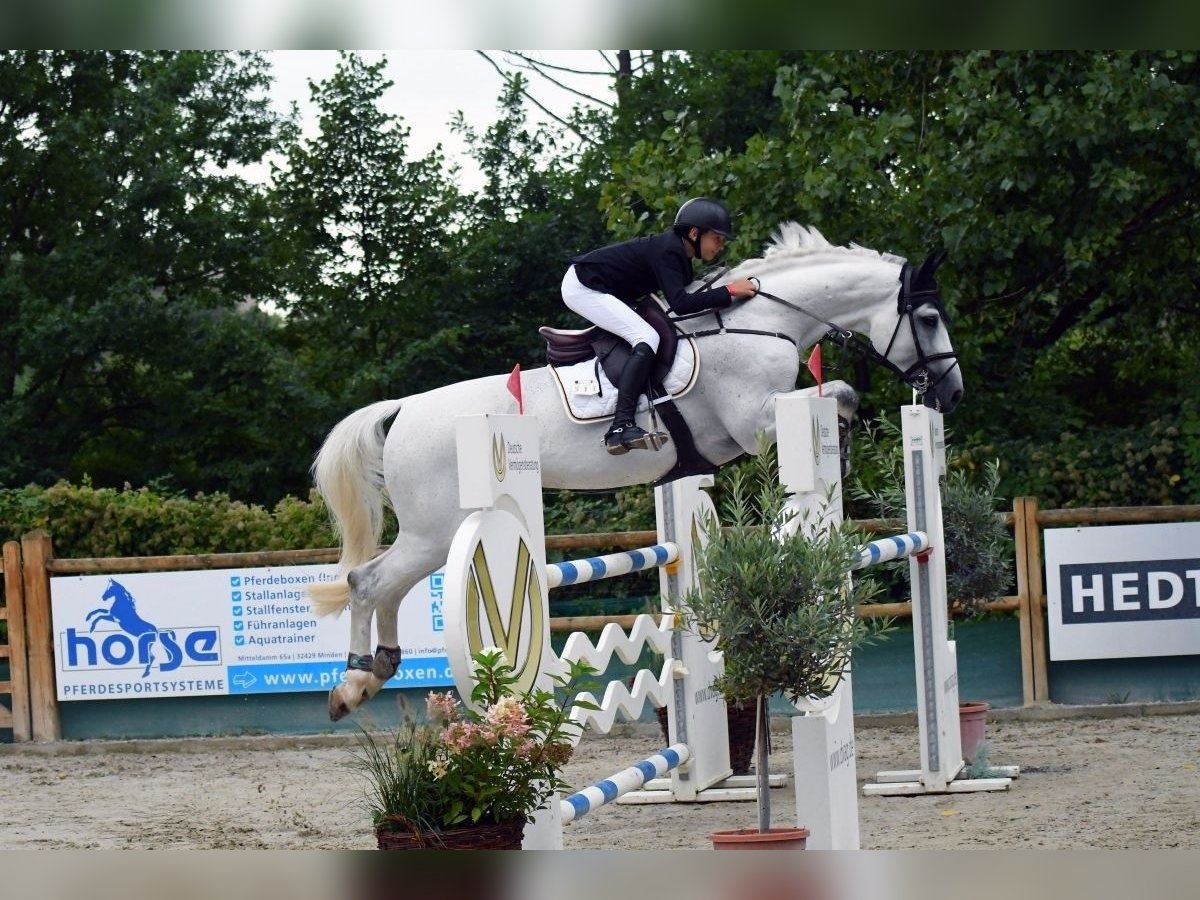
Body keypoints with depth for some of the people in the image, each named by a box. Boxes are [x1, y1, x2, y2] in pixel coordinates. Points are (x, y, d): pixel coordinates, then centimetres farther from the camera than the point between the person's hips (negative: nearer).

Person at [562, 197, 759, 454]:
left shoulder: (677, 250, 7)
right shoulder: (667, 252, -22)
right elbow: (680, 303, -33)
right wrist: (730, 291, -31)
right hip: (582, 287, -11)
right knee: (647, 338, -23)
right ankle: (621, 428, -33)